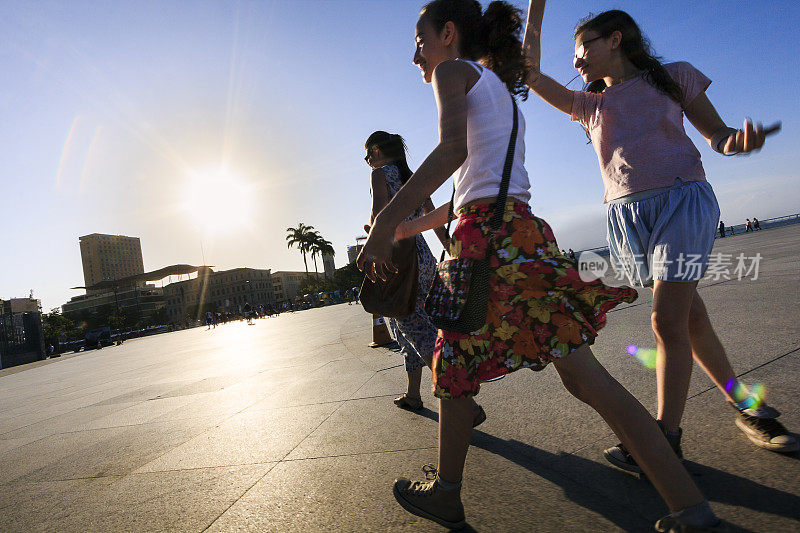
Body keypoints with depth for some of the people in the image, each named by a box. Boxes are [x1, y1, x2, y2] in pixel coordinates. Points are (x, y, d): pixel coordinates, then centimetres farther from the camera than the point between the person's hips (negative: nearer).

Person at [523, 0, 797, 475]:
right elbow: (532, 76, 9)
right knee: (689, 316, 7)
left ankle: (667, 439, -5)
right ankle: (748, 407, 24)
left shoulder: (673, 77, 9)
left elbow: (717, 133, 11)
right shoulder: (589, 104, 16)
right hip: (627, 216, 4)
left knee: (668, 319, -13)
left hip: (681, 201, -4)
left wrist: (741, 141, -13)